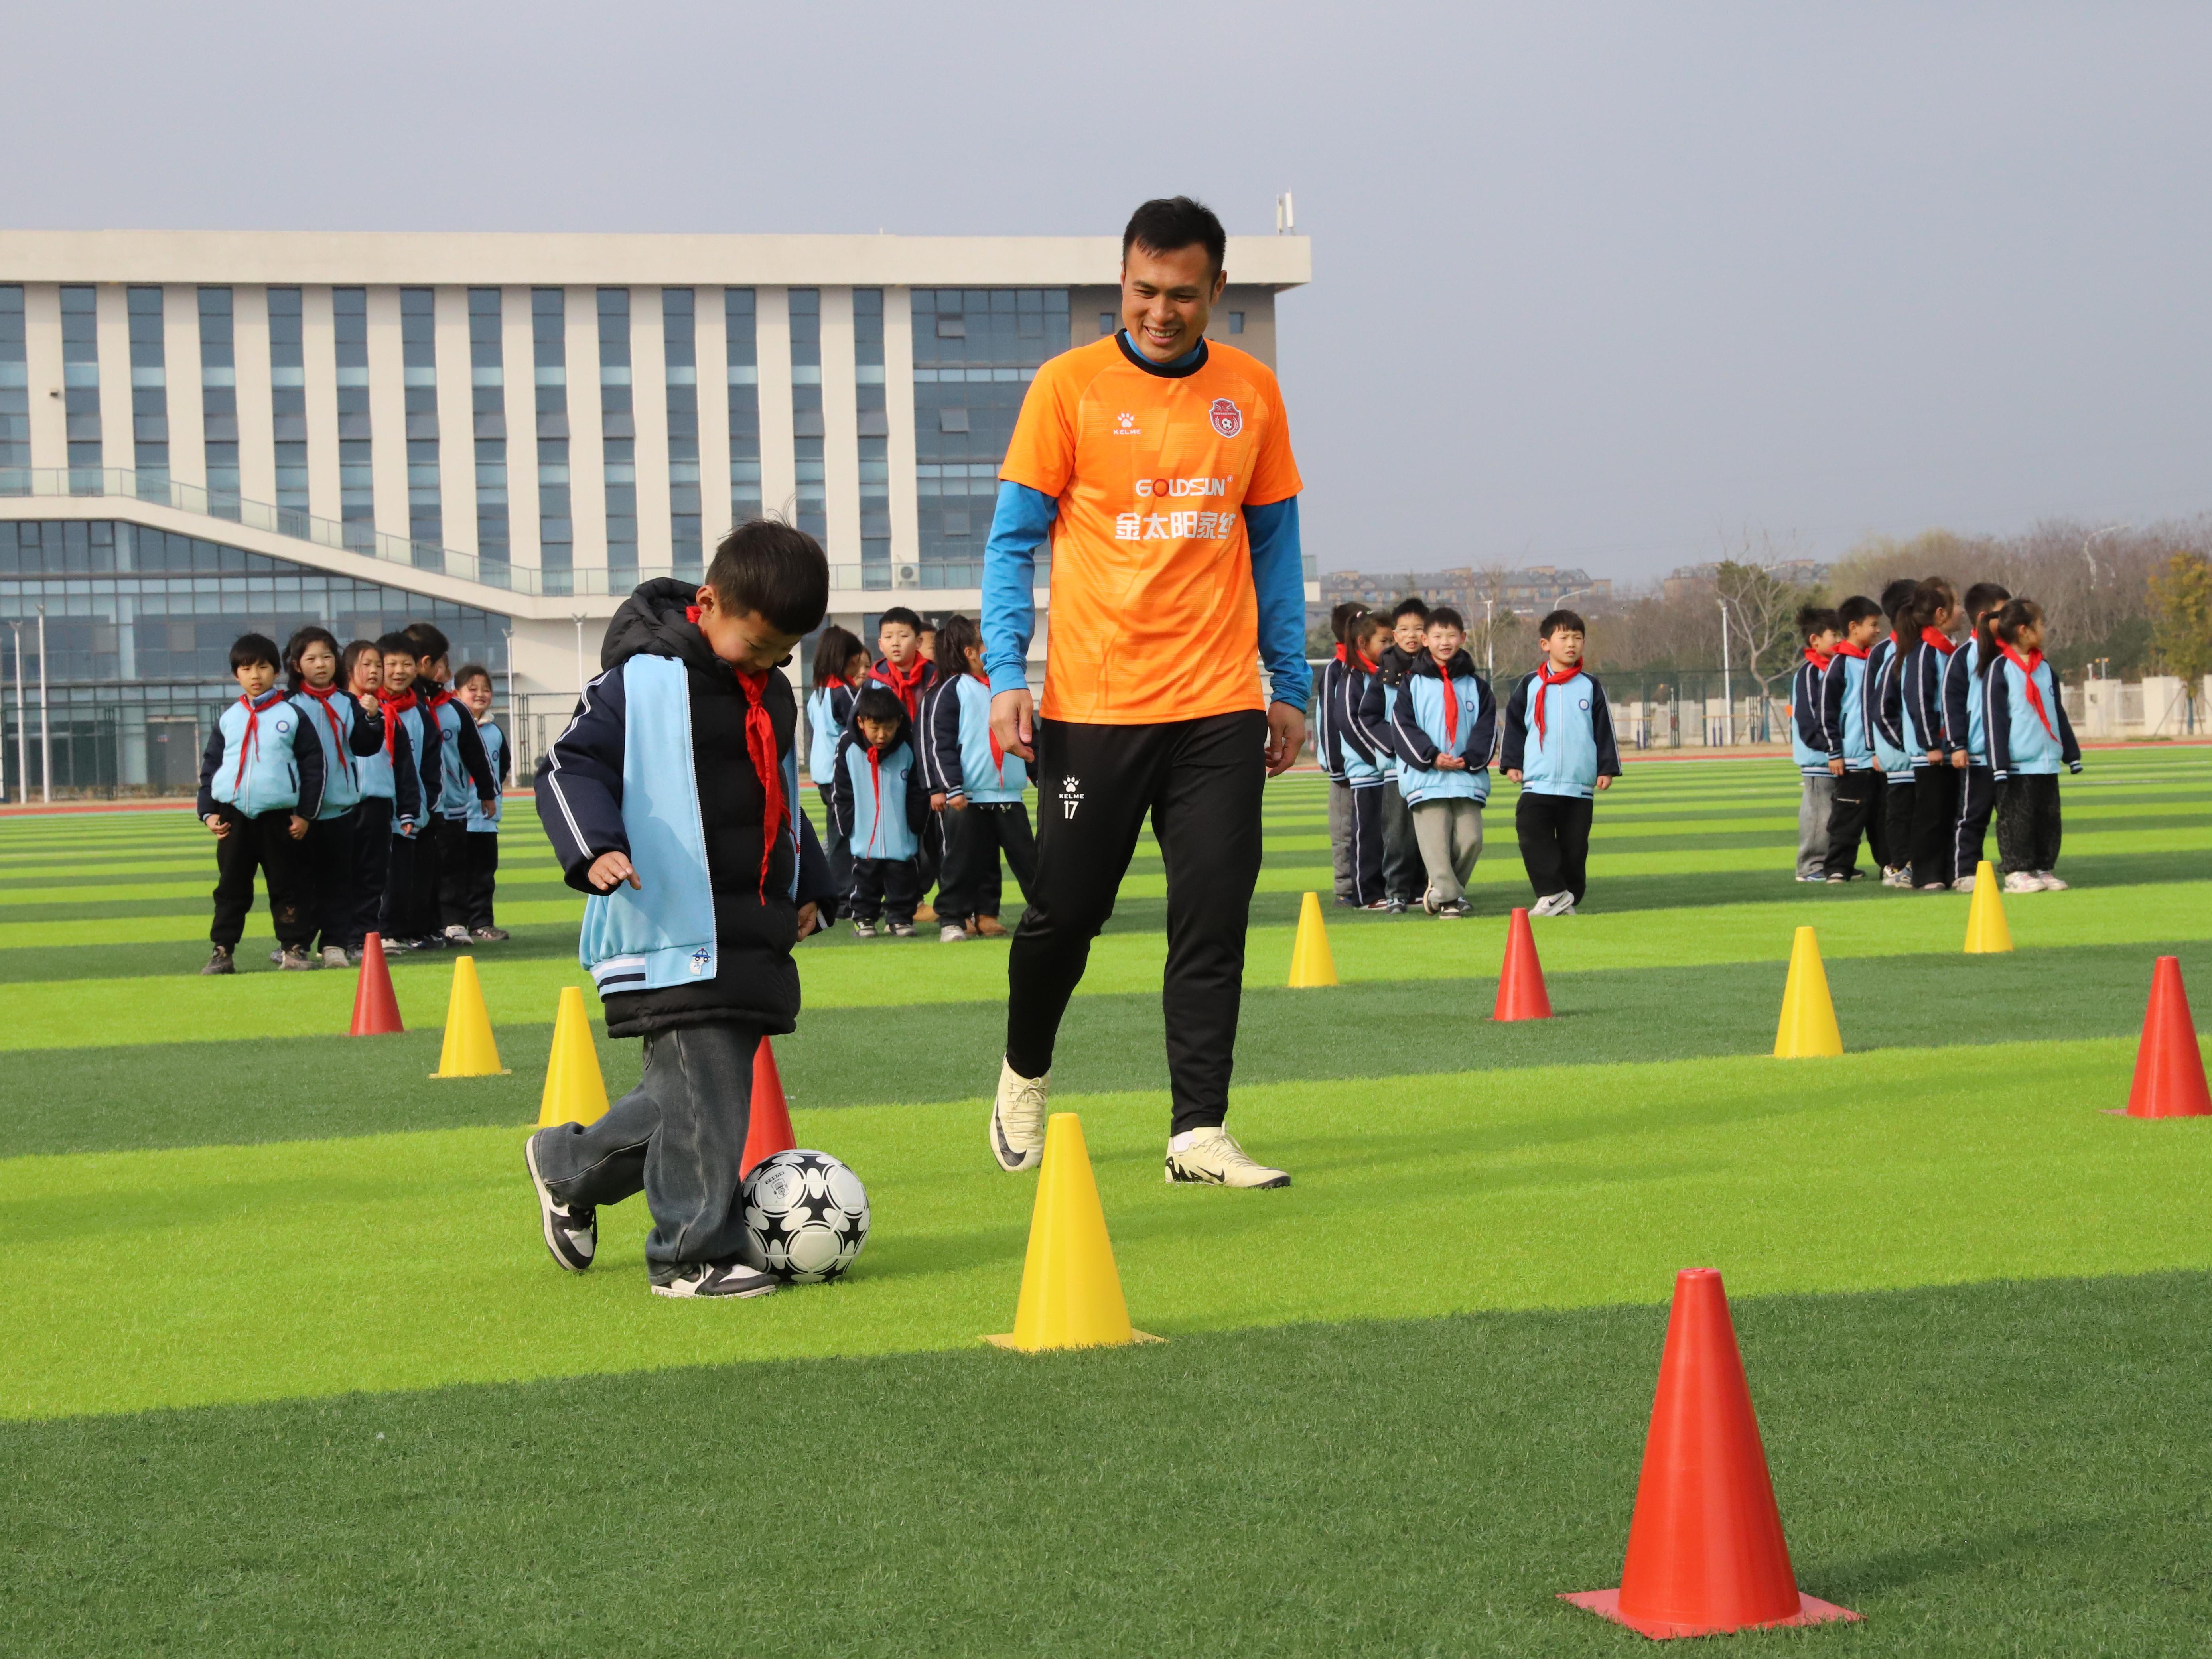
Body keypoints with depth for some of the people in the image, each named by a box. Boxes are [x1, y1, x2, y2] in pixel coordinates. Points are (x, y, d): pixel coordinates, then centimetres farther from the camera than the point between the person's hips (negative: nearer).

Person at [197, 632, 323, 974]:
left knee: (287, 885, 2)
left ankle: (294, 948, 8)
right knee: (231, 886, 4)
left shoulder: (292, 716, 3)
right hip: (234, 816, 2)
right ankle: (223, 951, 8)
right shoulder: (228, 719, 11)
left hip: (279, 816, -2)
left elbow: (313, 765, 2)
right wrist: (208, 812, 4)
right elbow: (210, 766, 14)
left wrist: (305, 814, -3)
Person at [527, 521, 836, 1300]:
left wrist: (806, 885, 29)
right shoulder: (643, 681, -10)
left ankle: (569, 1165, 32)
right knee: (705, 1089, -10)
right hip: (671, 932, -8)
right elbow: (570, 767, -12)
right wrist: (595, 849, -28)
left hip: (757, 935, 8)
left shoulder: (774, 694, 16)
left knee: (685, 1092, 11)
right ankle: (694, 1256, -1)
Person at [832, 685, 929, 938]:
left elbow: (920, 793, -1)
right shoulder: (848, 748, -8)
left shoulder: (909, 748, -10)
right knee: (865, 879, 9)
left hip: (903, 839, 0)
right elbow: (843, 794, 1)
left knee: (903, 878, 7)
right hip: (864, 839, 0)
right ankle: (863, 918, 22)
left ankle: (900, 918, 20)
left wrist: (915, 824, -1)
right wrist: (849, 826, 0)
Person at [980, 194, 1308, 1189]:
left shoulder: (1251, 394, 8)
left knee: (1213, 921, -1)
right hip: (1092, 704, -2)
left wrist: (1290, 686, 11)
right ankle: (1025, 1072, 33)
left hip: (1221, 707, 2)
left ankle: (1199, 1134, 3)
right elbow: (1014, 538, -1)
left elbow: (1273, 541, 14)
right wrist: (1007, 674, -10)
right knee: (1066, 912, 6)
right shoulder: (1069, 386, -2)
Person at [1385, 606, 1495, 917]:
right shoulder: (1413, 684, 7)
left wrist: (1470, 759, -10)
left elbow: (1487, 727, 7)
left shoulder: (1476, 686, 13)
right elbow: (1402, 725, -1)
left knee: (1470, 838, -4)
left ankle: (1441, 889, 14)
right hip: (1426, 776, -2)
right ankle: (1448, 897, -7)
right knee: (1435, 839, -10)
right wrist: (1431, 757, -13)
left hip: (1468, 776, 2)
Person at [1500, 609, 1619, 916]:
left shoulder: (1590, 686, 8)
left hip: (1581, 784, 1)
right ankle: (1552, 894, -16)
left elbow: (1605, 729, 9)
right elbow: (1514, 725, 12)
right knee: (1532, 833, -18)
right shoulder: (1530, 686, 8)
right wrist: (1512, 762, 4)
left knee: (1574, 844, 3)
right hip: (1538, 783, -1)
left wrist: (1607, 768, 3)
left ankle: (1569, 898, 12)